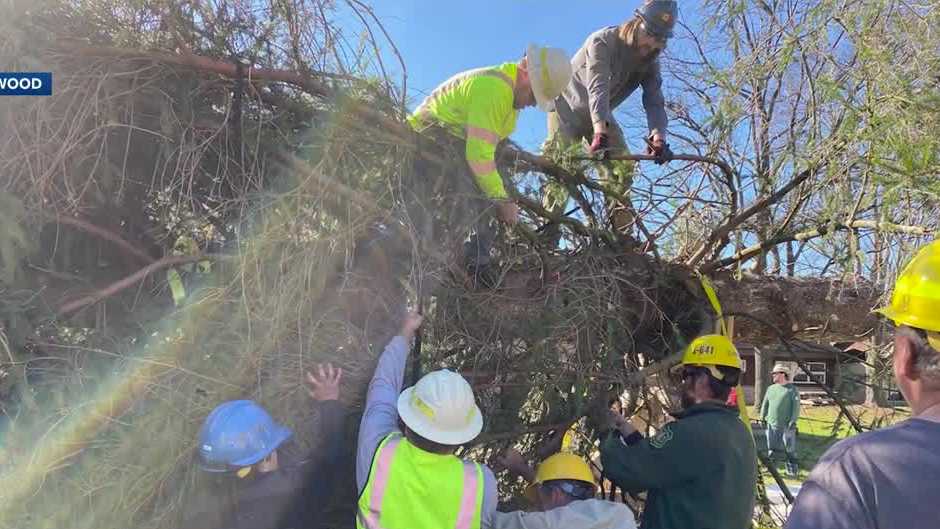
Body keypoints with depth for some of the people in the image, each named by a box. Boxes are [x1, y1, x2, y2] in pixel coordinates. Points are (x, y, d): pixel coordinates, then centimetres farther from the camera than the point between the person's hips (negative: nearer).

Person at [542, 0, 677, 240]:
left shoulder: (650, 61, -10)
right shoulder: (602, 42, -28)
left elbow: (655, 101, -21)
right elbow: (597, 88, -42)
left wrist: (658, 136, -41)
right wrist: (599, 133, -56)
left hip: (600, 115, 5)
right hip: (568, 108, -5)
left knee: (622, 167, -7)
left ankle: (621, 233, -5)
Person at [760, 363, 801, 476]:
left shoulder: (792, 389, -3)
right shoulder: (770, 389, 12)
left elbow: (796, 406, -9)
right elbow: (765, 404, 15)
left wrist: (793, 421, -16)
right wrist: (762, 417, 7)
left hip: (787, 425, -5)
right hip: (771, 424, 5)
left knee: (790, 449, -2)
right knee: (771, 448, 12)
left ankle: (792, 469, 7)